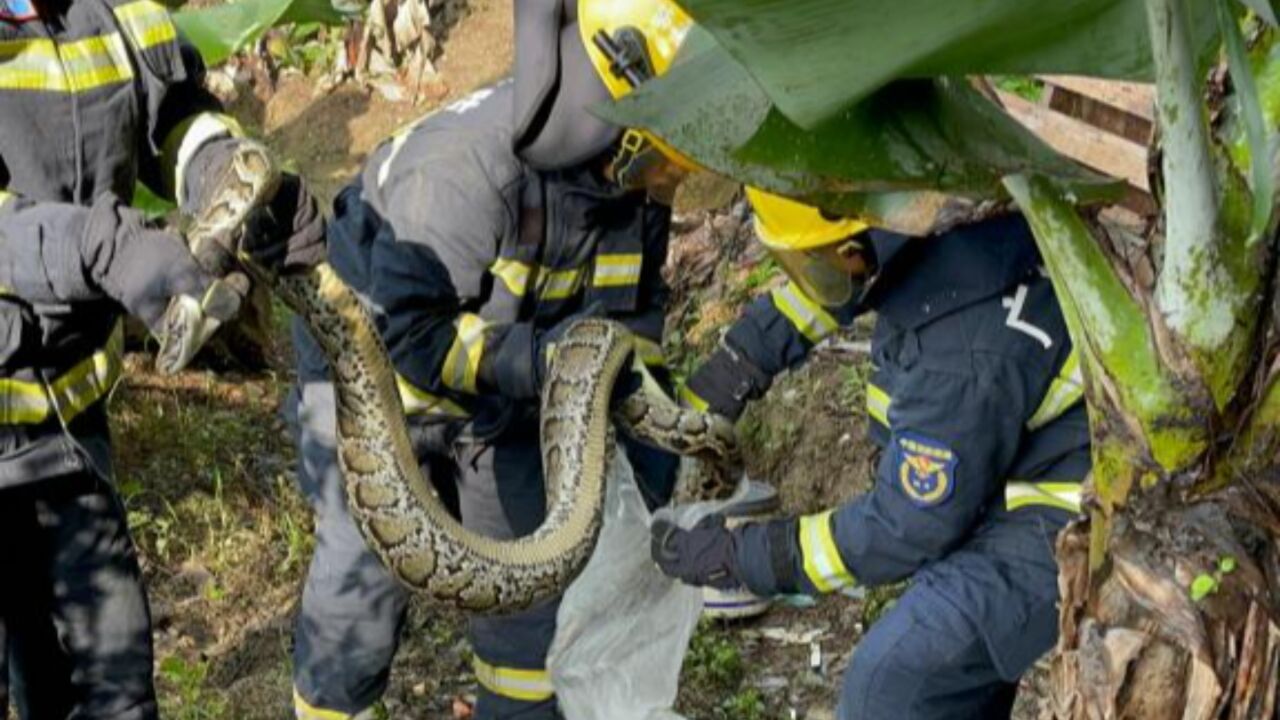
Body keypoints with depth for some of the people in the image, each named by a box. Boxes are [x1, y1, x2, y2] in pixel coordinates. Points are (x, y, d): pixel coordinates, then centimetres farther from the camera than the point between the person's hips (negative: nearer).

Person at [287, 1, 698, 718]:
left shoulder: (631, 180, -15)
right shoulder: (465, 164, -38)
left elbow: (632, 307, -1)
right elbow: (396, 327, -37)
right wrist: (533, 358, -38)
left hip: (496, 393, 6)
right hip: (375, 376, -6)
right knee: (363, 572, 2)